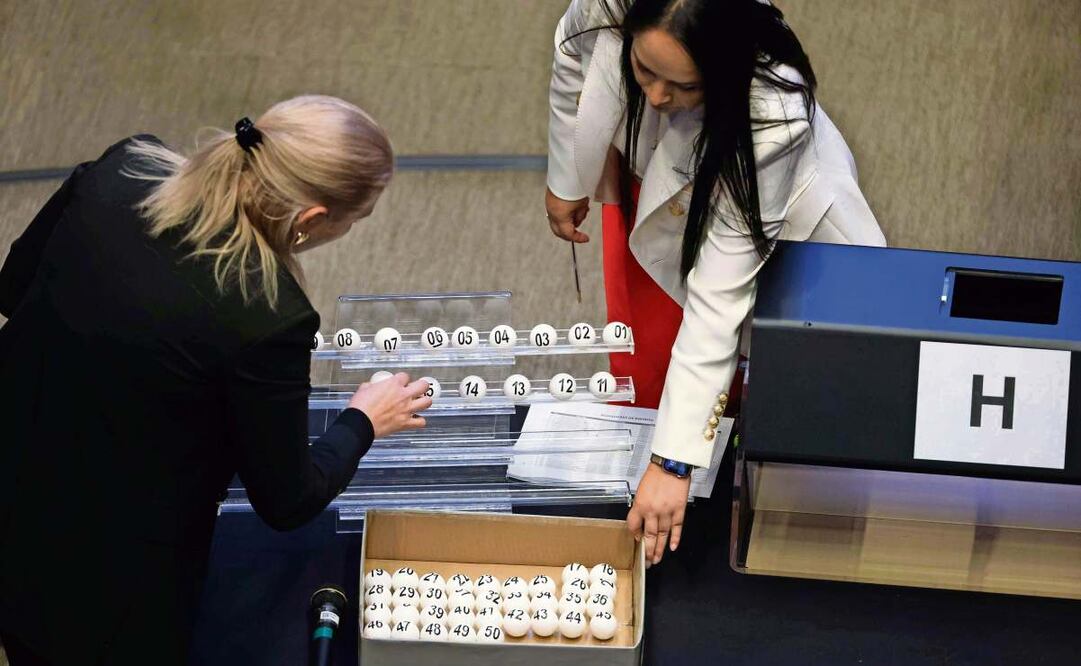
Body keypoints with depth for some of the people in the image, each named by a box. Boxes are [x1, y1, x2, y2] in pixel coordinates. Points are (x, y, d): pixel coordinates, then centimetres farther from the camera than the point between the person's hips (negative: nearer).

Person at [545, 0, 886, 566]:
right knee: (641, 365, 1)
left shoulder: (770, 120, -44)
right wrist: (565, 179, 5)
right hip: (645, 176, 3)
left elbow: (717, 304, -40)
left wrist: (673, 462, -38)